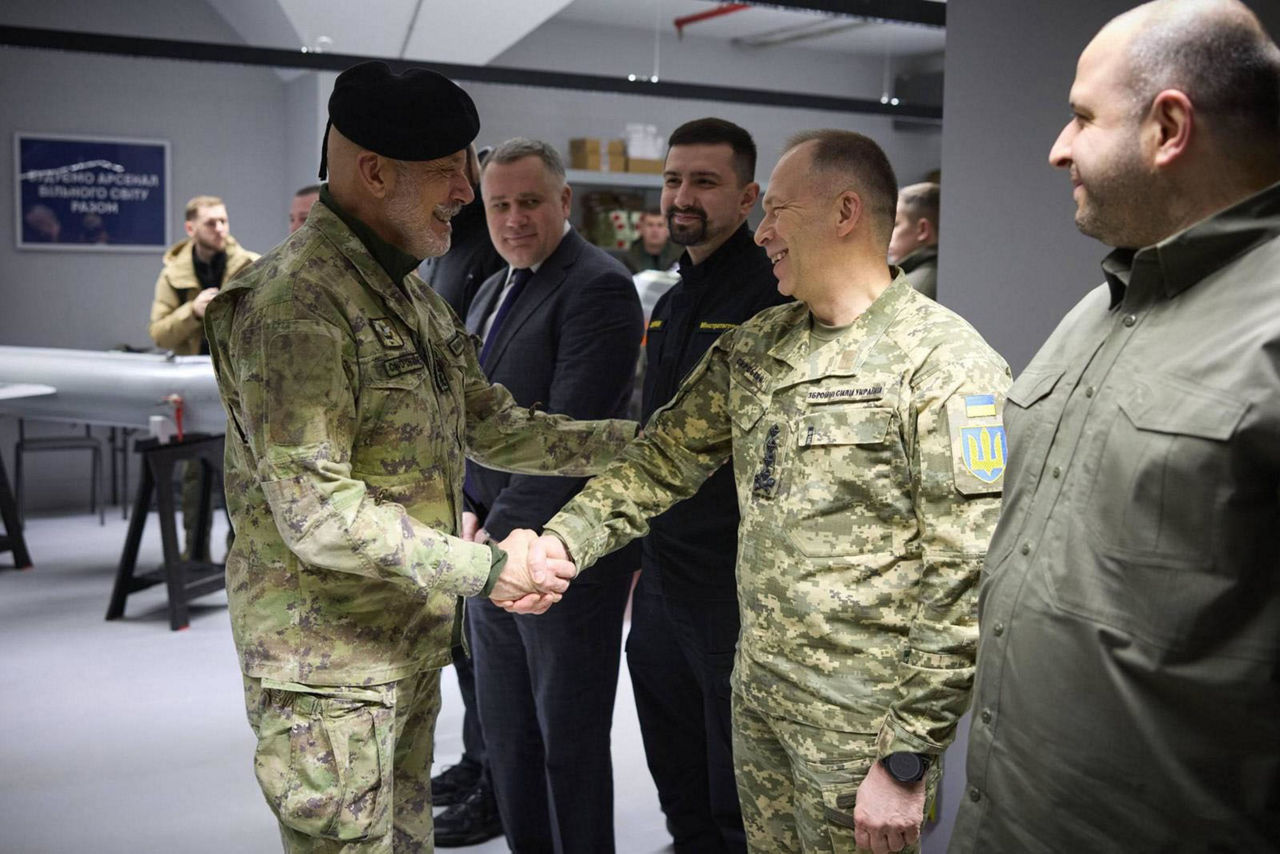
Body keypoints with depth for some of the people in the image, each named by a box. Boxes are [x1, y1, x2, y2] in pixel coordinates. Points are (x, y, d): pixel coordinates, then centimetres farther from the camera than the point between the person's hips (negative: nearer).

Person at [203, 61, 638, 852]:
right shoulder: (298, 303, -20)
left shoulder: (410, 293, 12)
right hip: (331, 666, -8)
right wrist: (484, 568, -21)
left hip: (412, 646, 9)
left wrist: (637, 439, 8)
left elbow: (491, 426, 14)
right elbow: (314, 512, -25)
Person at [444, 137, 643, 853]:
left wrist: (501, 532, -21)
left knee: (569, 740, 6)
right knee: (506, 732, 19)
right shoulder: (494, 291, 14)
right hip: (495, 550, 9)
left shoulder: (598, 288, -14)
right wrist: (469, 512, 2)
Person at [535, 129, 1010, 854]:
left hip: (860, 725, -6)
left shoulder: (947, 365, -16)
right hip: (758, 698, 6)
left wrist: (907, 761, -18)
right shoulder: (754, 347, 6)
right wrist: (566, 538, -9)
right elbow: (664, 459, 8)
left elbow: (966, 579, -19)